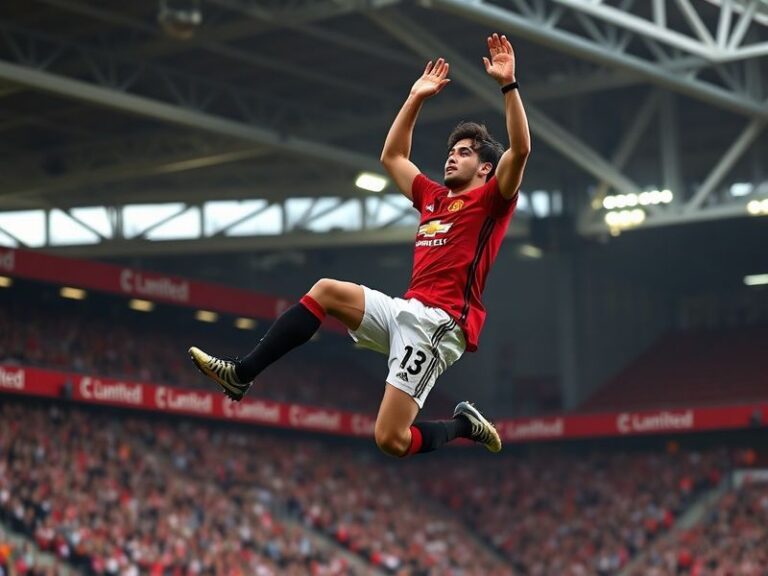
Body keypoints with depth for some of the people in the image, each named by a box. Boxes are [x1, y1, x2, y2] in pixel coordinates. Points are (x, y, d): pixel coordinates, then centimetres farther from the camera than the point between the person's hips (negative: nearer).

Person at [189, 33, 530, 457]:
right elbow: (391, 156, 33)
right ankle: (241, 375, -6)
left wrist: (508, 84, -19)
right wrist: (416, 97, 30)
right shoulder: (433, 197, 22)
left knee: (391, 439, -17)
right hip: (407, 309, 8)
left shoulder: (489, 200, 1)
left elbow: (520, 150, -15)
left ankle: (465, 425, 11)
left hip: (440, 323, -8)